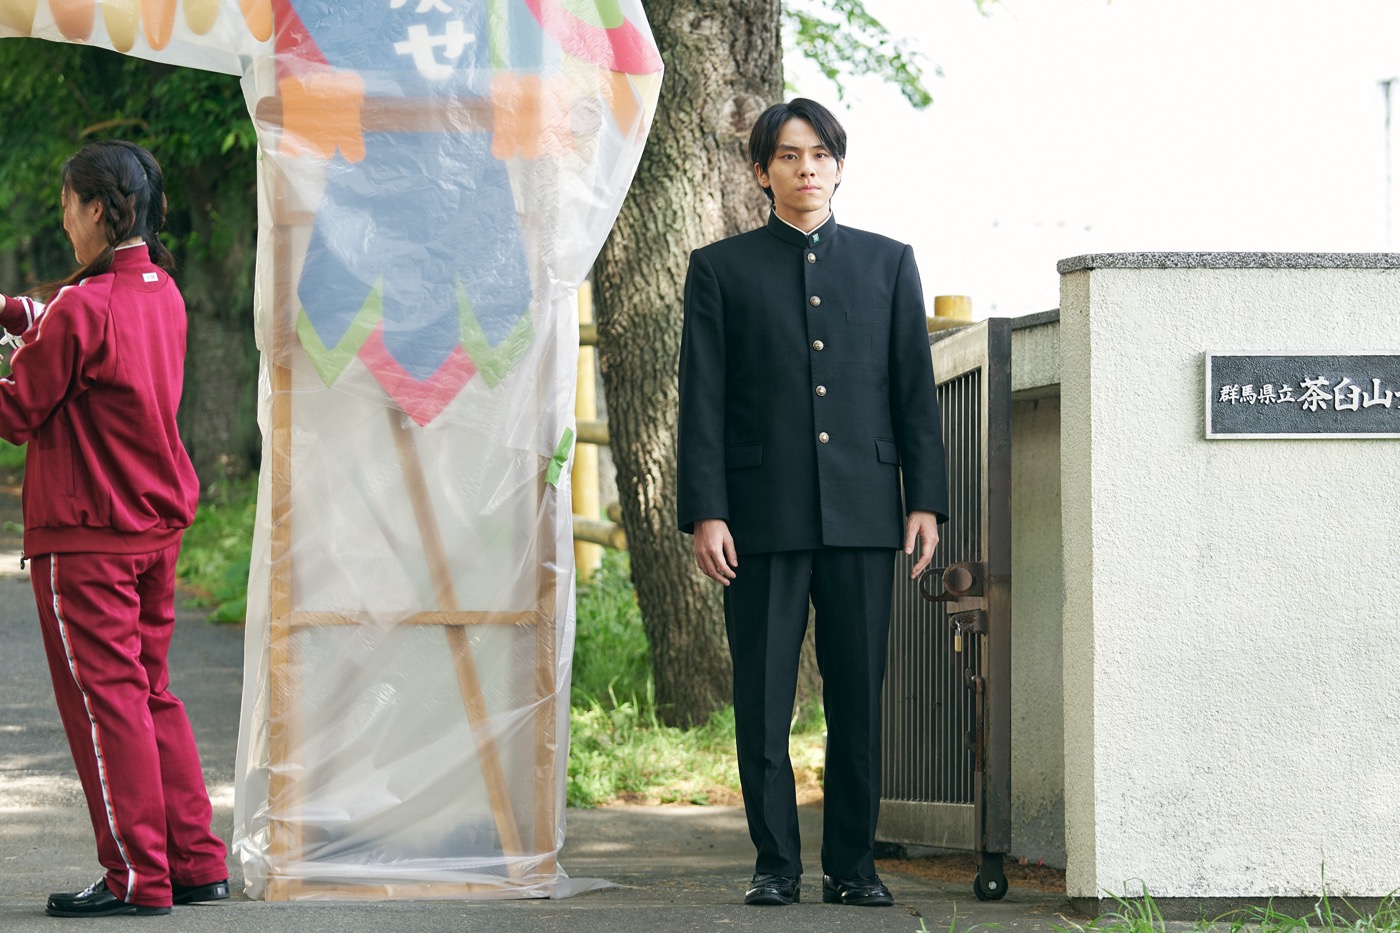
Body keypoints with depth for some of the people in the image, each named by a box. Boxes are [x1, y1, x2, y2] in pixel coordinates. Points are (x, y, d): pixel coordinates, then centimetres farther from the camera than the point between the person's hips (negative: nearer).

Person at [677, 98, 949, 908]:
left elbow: (915, 388, 11)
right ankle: (776, 865, 6)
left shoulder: (888, 263, 13)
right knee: (763, 700, -1)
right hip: (764, 517, -1)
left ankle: (854, 864, 9)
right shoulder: (722, 269, 8)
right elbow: (702, 402, 3)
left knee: (859, 697, 2)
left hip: (862, 513, 1)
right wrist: (704, 513, -6)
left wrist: (926, 500, 3)